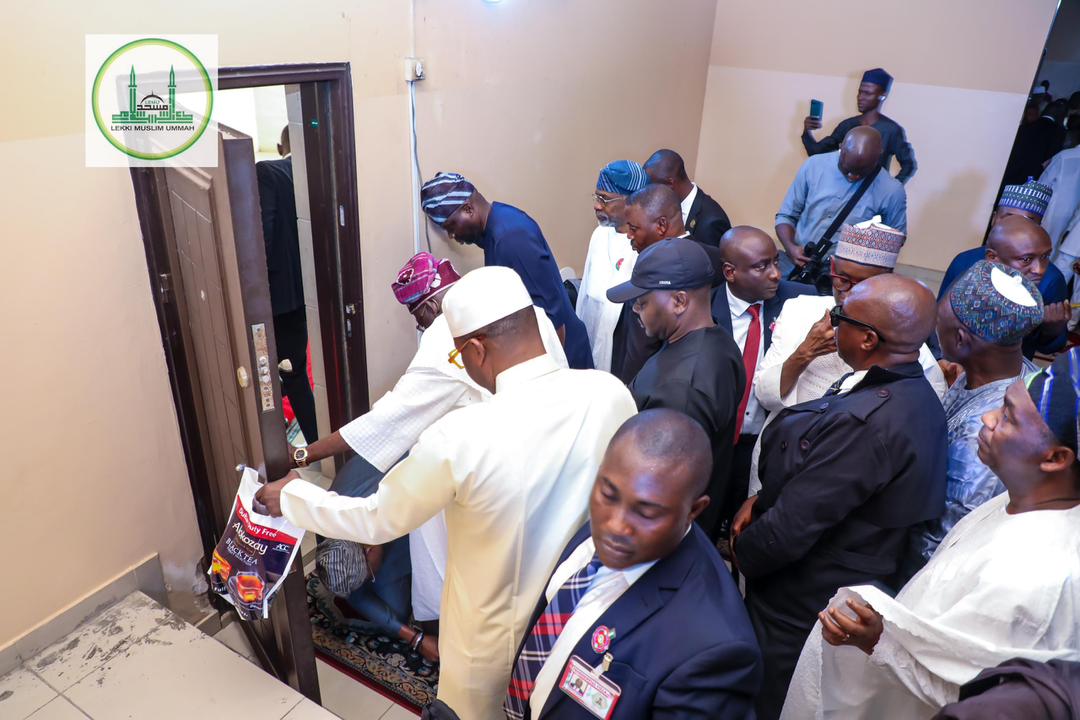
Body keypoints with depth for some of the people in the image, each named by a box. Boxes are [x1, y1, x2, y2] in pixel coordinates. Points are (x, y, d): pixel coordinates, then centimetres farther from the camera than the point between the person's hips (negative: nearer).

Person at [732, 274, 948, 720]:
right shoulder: (914, 394, -2)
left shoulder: (866, 423, -34)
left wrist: (738, 550, -9)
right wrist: (763, 498, -7)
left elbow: (787, 531, -28)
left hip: (801, 613, -8)